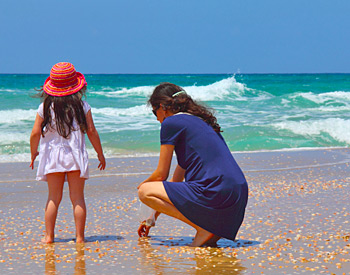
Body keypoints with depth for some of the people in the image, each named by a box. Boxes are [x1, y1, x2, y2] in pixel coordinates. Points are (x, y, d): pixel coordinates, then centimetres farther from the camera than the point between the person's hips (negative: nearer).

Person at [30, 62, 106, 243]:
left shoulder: (45, 107, -1)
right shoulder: (82, 106, -2)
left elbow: (35, 133, -1)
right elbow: (91, 131, -1)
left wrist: (33, 154, 15)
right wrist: (100, 154, 10)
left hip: (52, 157, 1)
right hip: (75, 156, -1)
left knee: (53, 198, 8)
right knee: (77, 198, 3)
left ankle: (49, 235, 6)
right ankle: (79, 236, 2)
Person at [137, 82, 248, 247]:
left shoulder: (171, 123, 0)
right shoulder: (198, 121, 26)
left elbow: (161, 175, 3)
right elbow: (177, 178, 31)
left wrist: (143, 184, 27)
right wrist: (153, 218, 35)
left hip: (215, 194, -9)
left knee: (144, 192, 1)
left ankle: (203, 228, -8)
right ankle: (214, 226, 9)